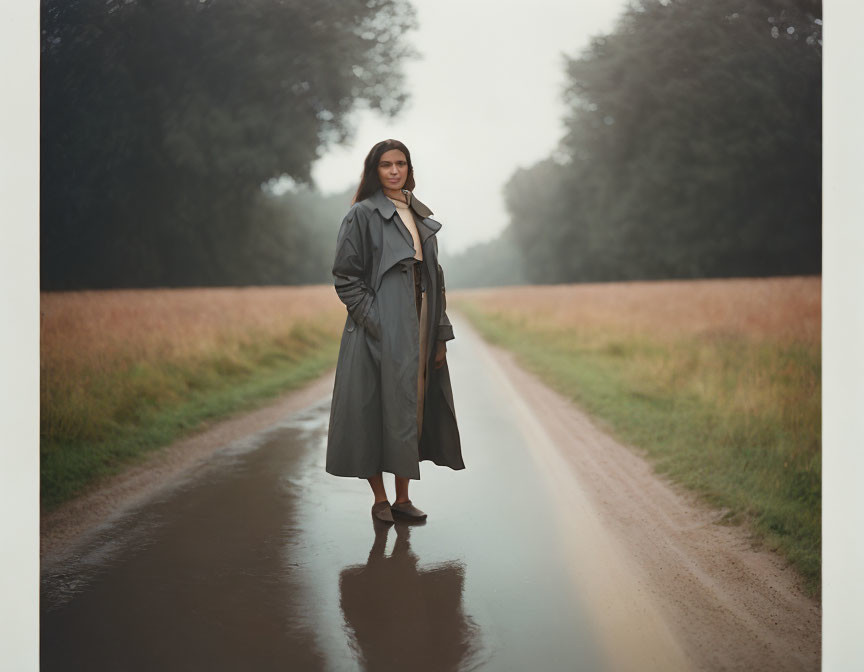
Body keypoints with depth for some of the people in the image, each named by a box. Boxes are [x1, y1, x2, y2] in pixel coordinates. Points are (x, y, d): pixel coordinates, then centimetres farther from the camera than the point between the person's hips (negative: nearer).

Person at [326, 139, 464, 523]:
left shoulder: (421, 217, 14)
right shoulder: (362, 214, -3)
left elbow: (434, 276, 15)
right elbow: (345, 275, -7)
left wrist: (439, 334, 9)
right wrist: (373, 321, -15)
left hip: (417, 330, 6)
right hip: (380, 330, -6)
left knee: (411, 409, 8)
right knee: (377, 410, -1)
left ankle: (402, 497, 18)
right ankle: (380, 499, 11)